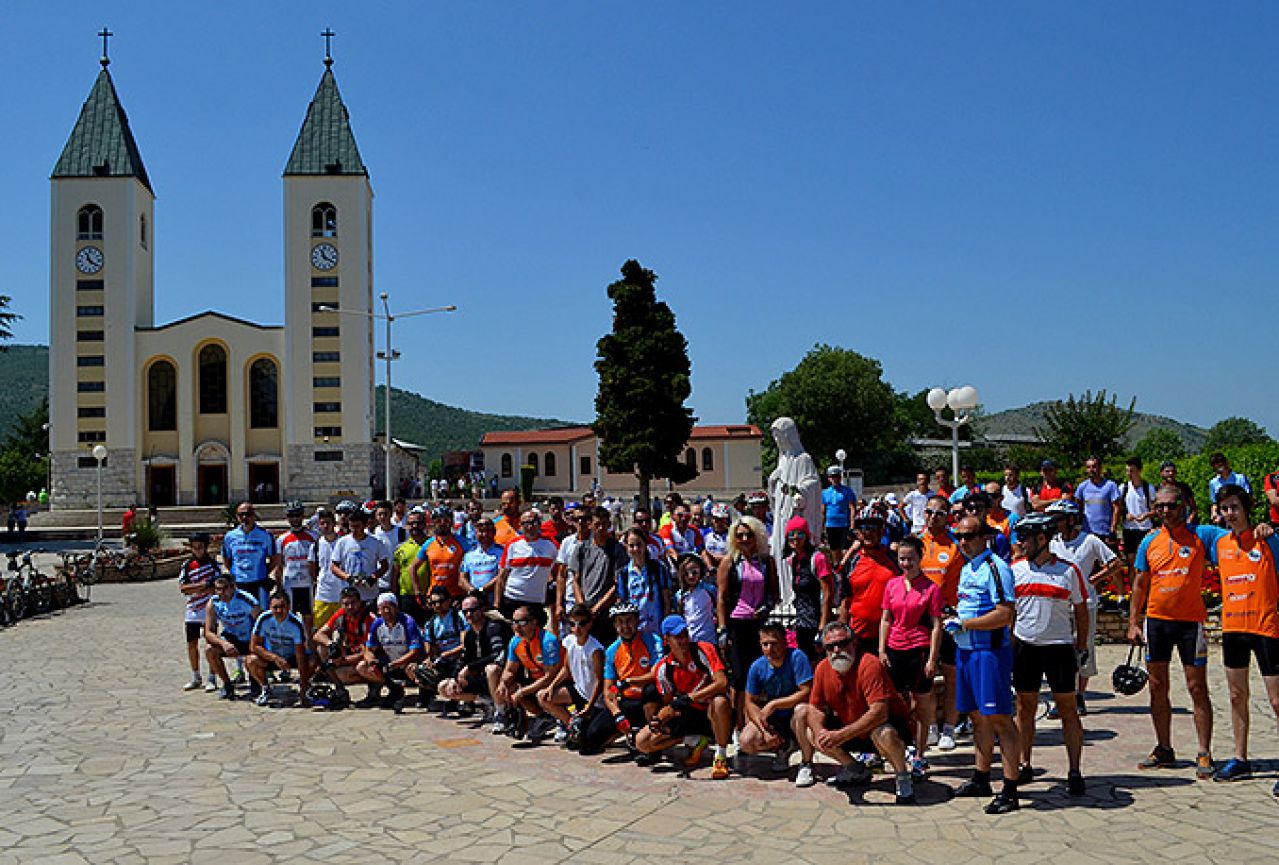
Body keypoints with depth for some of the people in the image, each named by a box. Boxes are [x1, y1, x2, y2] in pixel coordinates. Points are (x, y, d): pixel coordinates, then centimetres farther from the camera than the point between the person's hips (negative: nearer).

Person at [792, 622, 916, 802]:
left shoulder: (869, 665, -26)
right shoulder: (823, 669, -5)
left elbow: (879, 713, -34)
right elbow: (816, 707, 3)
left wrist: (841, 735, -37)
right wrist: (820, 730, -20)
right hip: (850, 730, 8)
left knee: (883, 733, -41)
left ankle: (903, 777, -8)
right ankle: (854, 769, 12)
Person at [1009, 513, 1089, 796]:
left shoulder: (1069, 570, -1)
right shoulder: (1015, 569, 5)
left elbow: (1081, 611, 7)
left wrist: (1081, 647, 5)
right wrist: (1008, 645, 7)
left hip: (1059, 647, -2)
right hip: (1024, 647, 2)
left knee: (1068, 709, 1)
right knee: (1024, 708, 8)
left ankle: (1074, 772, 7)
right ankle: (1024, 766, 19)